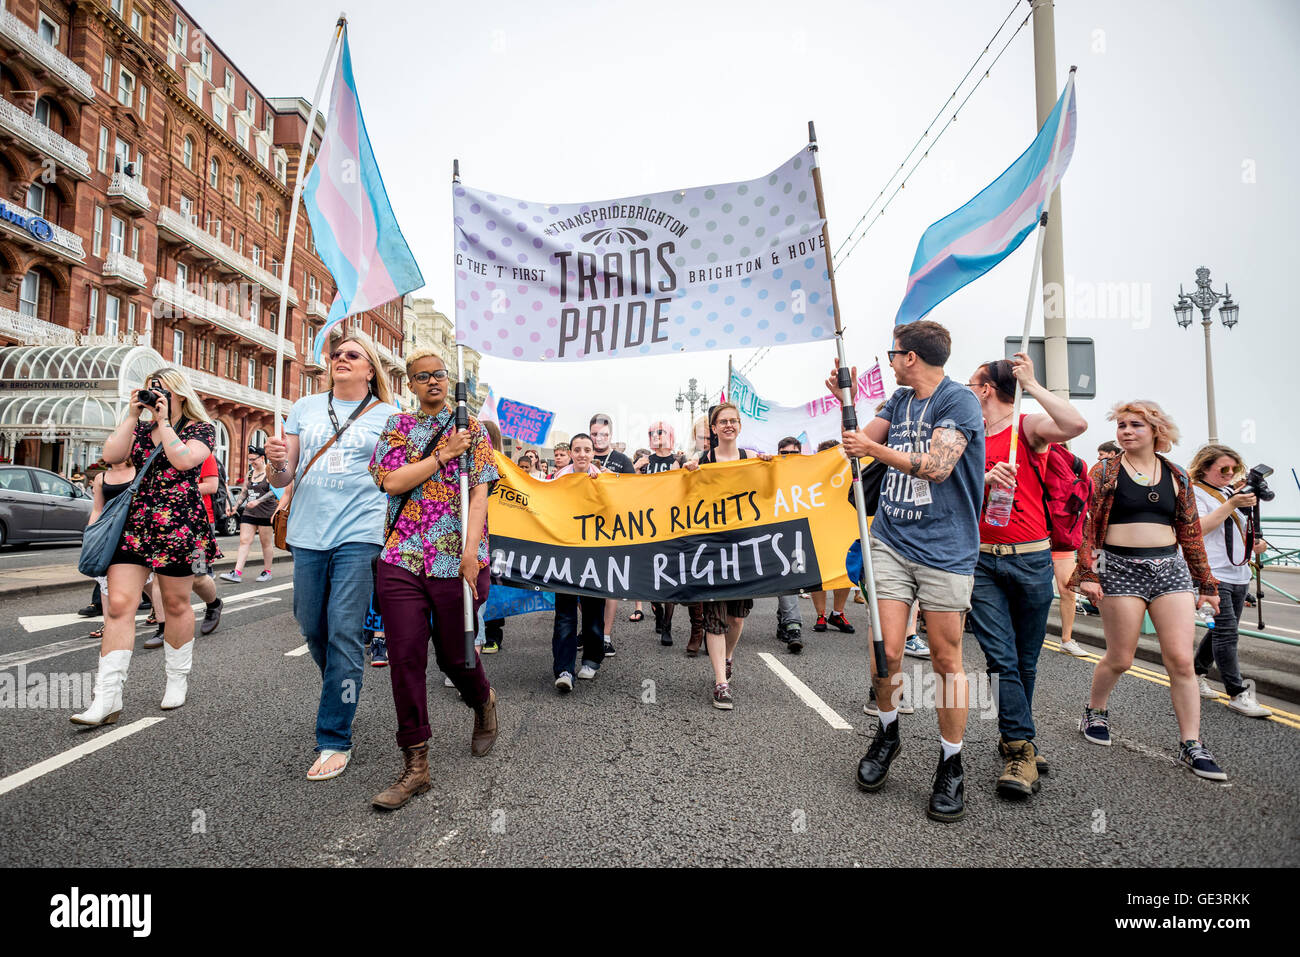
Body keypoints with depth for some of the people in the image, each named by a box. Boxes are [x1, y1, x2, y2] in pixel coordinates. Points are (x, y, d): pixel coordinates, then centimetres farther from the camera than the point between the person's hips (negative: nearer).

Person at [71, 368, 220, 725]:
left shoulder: (201, 428, 1)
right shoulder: (140, 428, 16)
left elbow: (184, 460, -18)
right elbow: (111, 455, 0)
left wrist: (163, 421, -10)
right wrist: (133, 415, 0)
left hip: (178, 528, -4)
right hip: (134, 525, 4)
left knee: (176, 604, 8)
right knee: (119, 604, -6)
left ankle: (178, 679, 27)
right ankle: (107, 698, -6)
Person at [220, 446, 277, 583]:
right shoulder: (250, 473, 14)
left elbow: (273, 491, -17)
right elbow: (244, 492, 21)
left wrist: (257, 501, -26)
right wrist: (236, 506, 13)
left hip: (266, 514, -6)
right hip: (249, 513, 6)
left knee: (266, 543, 4)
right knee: (244, 541, -3)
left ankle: (267, 572, 15)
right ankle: (237, 573, -9)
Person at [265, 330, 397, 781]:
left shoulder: (387, 416, 6)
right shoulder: (305, 407, 15)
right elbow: (283, 479, 13)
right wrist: (276, 461, -9)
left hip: (359, 533, -4)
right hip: (309, 533, 4)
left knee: (344, 631, -7)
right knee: (312, 626, 11)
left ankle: (335, 739, 1)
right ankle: (340, 691, 39)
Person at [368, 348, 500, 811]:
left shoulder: (471, 428, 7)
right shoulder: (397, 425, 12)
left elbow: (479, 492, -2)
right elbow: (391, 482, -2)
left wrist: (471, 551, -14)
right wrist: (444, 454, -9)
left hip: (456, 560, -1)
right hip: (401, 559, 2)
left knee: (454, 654, 7)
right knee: (405, 657, -3)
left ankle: (483, 703, 42)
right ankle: (415, 765, 7)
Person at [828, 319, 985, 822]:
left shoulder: (959, 400, -8)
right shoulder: (900, 398, 14)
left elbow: (937, 465, -18)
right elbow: (862, 438, 16)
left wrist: (874, 449, -13)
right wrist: (845, 399, 5)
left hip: (944, 549, -5)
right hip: (891, 541, 5)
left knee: (946, 659, 2)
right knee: (886, 651, -2)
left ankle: (951, 766, 18)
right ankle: (886, 732, 25)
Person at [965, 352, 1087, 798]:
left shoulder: (1028, 426, -1)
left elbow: (1077, 424, -22)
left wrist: (1031, 385, -15)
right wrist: (986, 478, -13)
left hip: (1030, 559, -2)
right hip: (981, 561, 2)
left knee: (1025, 660, 10)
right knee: (1001, 657, -6)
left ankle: (1013, 738, 28)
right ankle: (1022, 750, 0)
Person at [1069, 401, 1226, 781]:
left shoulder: (1176, 476, 10)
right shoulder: (1104, 472, 1)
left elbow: (1191, 532, 13)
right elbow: (1087, 525, -4)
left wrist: (1206, 583, 13)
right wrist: (1087, 573, -13)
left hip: (1170, 568, 3)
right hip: (1121, 569, -3)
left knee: (1181, 660, -3)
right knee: (1120, 659, 3)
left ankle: (1191, 745, 7)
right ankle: (1095, 711, 29)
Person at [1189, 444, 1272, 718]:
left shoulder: (1232, 491, 19)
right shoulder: (1194, 492, -6)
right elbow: (1199, 528, -21)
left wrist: (1255, 543, 8)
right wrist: (1231, 504, -24)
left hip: (1239, 573, 8)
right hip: (1213, 574, -8)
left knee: (1222, 631, 13)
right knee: (1226, 631, -11)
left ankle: (1196, 674, 28)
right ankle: (1238, 694, -9)